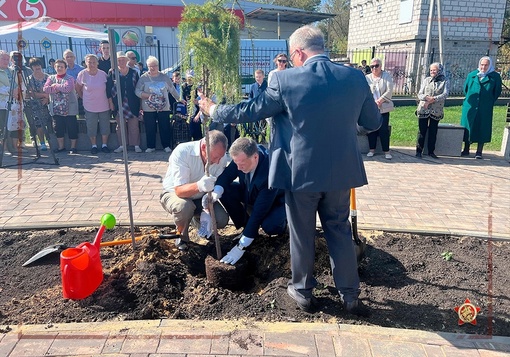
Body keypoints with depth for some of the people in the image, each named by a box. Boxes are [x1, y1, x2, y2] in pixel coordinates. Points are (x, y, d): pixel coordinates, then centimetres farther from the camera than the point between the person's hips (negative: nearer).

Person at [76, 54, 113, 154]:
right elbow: (78, 88, 7)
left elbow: (108, 89, 0)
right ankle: (94, 145, 20)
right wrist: (83, 97, 7)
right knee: (91, 127, 7)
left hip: (104, 106, 1)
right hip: (90, 107, 0)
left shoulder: (103, 74, -6)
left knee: (105, 126, 7)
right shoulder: (82, 74, -7)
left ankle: (104, 145, 20)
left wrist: (111, 102, -1)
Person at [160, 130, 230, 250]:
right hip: (174, 194, -4)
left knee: (222, 220, -18)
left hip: (200, 197, 4)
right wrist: (199, 186, -58)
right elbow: (179, 190, -37)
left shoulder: (221, 156, -18)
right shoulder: (182, 152, -31)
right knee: (184, 207, -37)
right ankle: (182, 236, -4)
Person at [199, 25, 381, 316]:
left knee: (302, 234, 15)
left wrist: (214, 110, 13)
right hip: (341, 171, 3)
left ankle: (303, 291, 33)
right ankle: (350, 295, 29)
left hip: (302, 172, -3)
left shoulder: (286, 80, -13)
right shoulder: (355, 77, -3)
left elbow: (249, 111, -4)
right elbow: (372, 122, 7)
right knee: (340, 231, 18)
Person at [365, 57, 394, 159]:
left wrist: (380, 101, -17)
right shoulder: (367, 78, 7)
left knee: (384, 129, -3)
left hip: (383, 108, -1)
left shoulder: (386, 76, 4)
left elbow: (389, 91, -6)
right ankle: (372, 149, 17)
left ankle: (386, 151, 5)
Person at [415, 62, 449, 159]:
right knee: (422, 131, 1)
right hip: (423, 109, 1)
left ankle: (431, 151, 14)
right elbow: (420, 94, 3)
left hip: (436, 111, -1)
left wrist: (433, 99, -20)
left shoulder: (444, 81, 3)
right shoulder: (426, 80, 9)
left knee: (433, 132, 5)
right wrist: (427, 97, -17)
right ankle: (419, 151, 7)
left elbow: (445, 94, -9)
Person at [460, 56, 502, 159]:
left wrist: (489, 102, 2)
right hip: (470, 107, 2)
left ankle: (479, 151, 7)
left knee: (482, 129, 0)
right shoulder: (472, 75, 9)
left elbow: (497, 92, 5)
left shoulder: (495, 77, 1)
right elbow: (465, 88, 18)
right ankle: (466, 150, 16)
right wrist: (469, 100, 12)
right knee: (467, 127, 5)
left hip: (485, 109, -2)